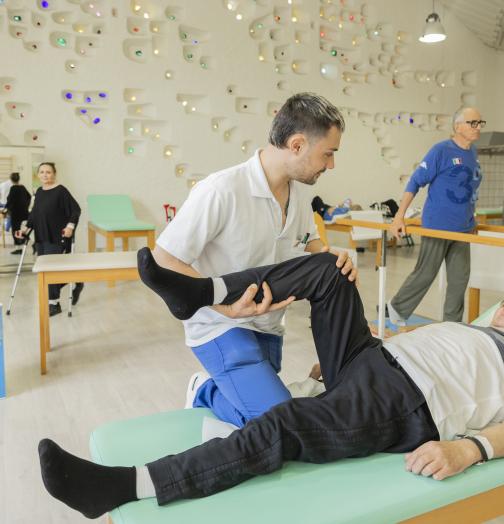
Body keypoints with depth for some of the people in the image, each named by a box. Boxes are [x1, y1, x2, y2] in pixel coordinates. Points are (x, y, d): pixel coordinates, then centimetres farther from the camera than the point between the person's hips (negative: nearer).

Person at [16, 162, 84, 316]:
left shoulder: (61, 191, -10)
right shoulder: (39, 192, 12)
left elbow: (76, 210, -12)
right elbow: (34, 213, 19)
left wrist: (70, 225, -22)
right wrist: (26, 227, 11)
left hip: (57, 237, -8)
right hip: (41, 237, 8)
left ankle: (54, 304, 5)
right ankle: (76, 282, 31)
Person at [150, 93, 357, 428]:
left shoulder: (299, 192, -3)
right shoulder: (221, 191, -27)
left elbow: (310, 243, 14)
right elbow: (165, 260, -22)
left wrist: (333, 261, -10)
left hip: (268, 326, 8)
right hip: (223, 326, -8)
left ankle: (207, 392, 37)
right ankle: (207, 395, 6)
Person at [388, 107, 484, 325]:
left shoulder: (473, 153, 9)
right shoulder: (442, 150, -12)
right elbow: (415, 182, -13)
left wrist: (470, 220, 20)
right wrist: (399, 216, -18)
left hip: (463, 229, 7)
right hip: (437, 226, -6)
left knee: (459, 279, 8)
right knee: (425, 274, 4)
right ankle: (398, 308, 26)